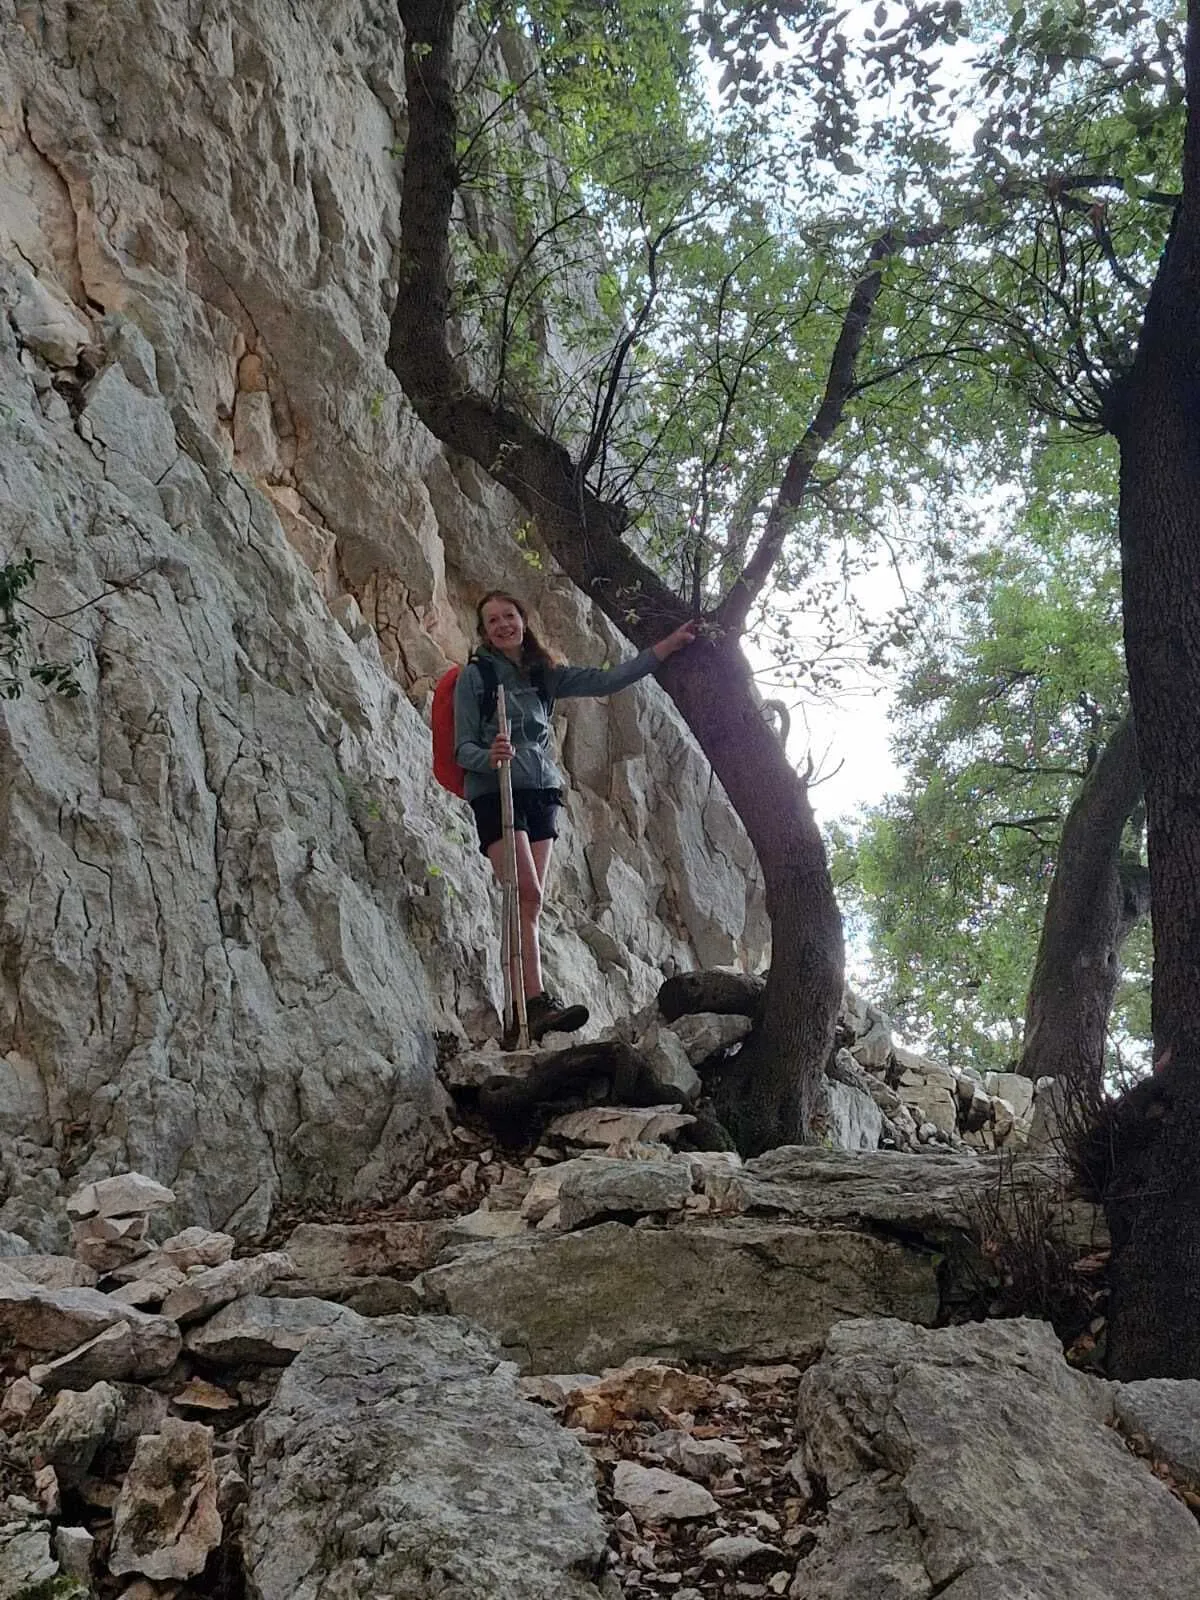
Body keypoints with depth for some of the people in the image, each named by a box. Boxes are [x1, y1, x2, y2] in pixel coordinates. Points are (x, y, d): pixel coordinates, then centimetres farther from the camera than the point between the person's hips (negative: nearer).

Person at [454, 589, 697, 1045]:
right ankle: (536, 1001, -27)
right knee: (527, 894, -20)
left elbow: (606, 680, 9)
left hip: (541, 793, 5)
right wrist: (489, 757, -24)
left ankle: (522, 1014, -4)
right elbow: (463, 749, -1)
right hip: (495, 794, -5)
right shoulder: (474, 676, 3)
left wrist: (667, 646, 4)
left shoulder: (545, 675, 16)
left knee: (530, 904, -2)